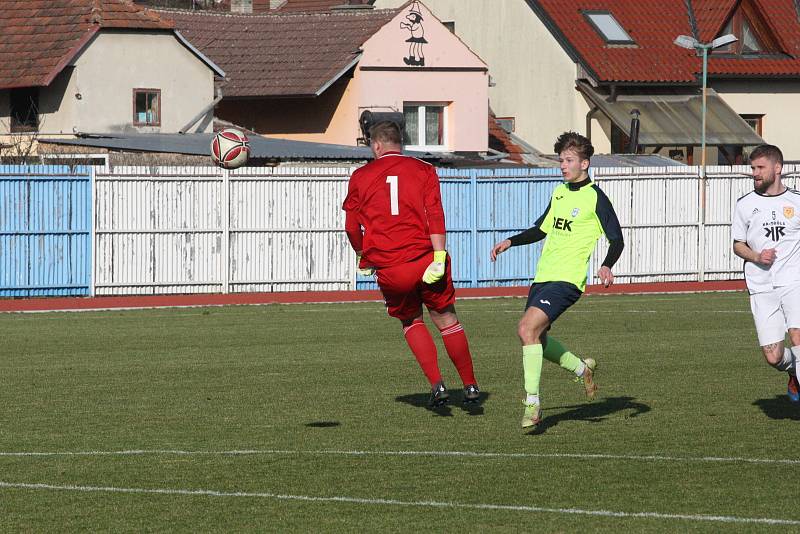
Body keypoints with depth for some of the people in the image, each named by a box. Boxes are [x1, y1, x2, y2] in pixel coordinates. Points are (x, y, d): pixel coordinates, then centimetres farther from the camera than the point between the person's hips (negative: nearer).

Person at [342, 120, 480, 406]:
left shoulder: (360, 177, 7)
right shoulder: (423, 170, 5)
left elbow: (352, 227, 9)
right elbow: (434, 214, -6)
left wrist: (363, 257, 26)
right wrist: (439, 257, -11)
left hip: (389, 271, 0)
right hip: (424, 258, 0)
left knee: (411, 321, 19)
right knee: (446, 319, 14)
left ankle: (436, 383, 5)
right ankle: (470, 385, 15)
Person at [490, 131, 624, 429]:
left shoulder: (595, 198, -6)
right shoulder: (559, 193, 16)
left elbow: (617, 239, -6)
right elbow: (541, 229, 28)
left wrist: (607, 266, -23)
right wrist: (510, 242, 14)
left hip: (567, 280, -8)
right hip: (543, 277, 8)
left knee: (527, 328, -23)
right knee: (536, 337, 13)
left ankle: (532, 404, -19)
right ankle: (582, 368, 37)